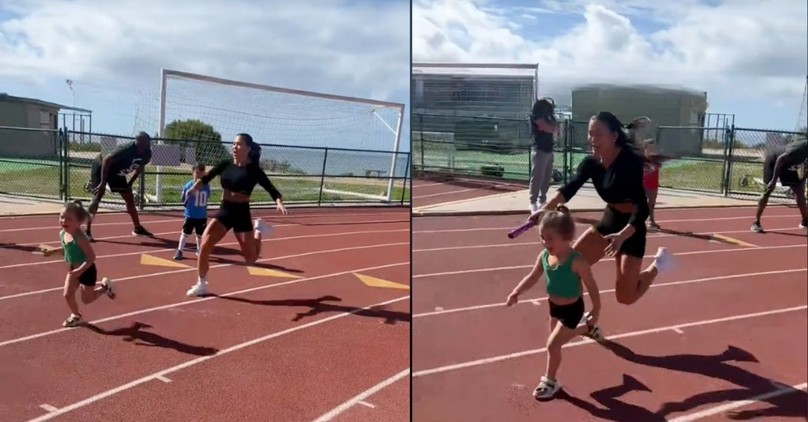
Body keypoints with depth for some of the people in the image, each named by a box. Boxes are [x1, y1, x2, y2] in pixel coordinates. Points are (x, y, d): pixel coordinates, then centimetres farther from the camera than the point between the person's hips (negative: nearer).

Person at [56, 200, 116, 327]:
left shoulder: (80, 238, -33)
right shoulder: (62, 234, -7)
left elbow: (91, 257, -33)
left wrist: (80, 270, -37)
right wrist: (54, 251, 4)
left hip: (86, 270, -7)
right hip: (74, 269, 7)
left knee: (86, 299, 9)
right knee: (67, 295, 5)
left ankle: (105, 287, 34)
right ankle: (75, 315, 29)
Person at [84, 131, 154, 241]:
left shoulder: (147, 154, -14)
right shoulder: (126, 149, -36)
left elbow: (139, 168, 6)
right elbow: (106, 160, -33)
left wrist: (130, 184, 1)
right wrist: (103, 183, -33)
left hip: (116, 171, 7)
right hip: (101, 167, -7)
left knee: (129, 198, 5)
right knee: (97, 198, -15)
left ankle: (138, 228, 17)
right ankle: (87, 231, -11)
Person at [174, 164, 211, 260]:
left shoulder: (206, 186, -3)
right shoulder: (188, 185, -12)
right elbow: (182, 200, -7)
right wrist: (188, 193, -16)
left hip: (202, 216, 3)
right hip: (190, 215, -3)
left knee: (200, 234, 16)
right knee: (185, 233, 2)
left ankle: (199, 250, 33)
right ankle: (179, 251, 12)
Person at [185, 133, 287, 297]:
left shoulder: (254, 170, -9)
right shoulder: (225, 164, 1)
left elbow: (271, 190, -12)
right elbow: (206, 178, -3)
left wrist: (279, 202, -31)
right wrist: (195, 187, -23)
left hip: (241, 214, -3)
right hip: (224, 211, 3)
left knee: (251, 259, 5)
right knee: (204, 246, -11)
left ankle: (258, 230, 36)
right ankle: (201, 285, 9)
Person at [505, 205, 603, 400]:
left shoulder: (576, 261, -28)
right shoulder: (544, 256, -10)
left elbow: (591, 285, -18)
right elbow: (533, 277, 1)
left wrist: (596, 311, -12)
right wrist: (516, 293, -12)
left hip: (571, 309, -7)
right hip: (555, 306, 7)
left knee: (553, 344, -7)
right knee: (562, 336, 28)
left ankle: (550, 381, 15)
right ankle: (588, 328, 58)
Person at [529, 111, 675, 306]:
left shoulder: (630, 161, -25)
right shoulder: (591, 163, -6)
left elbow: (642, 208, -30)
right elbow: (569, 188, -21)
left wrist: (622, 236, -47)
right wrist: (546, 208, -40)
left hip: (631, 227, -6)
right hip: (608, 221, 6)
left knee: (625, 296, -2)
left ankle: (657, 264, 24)